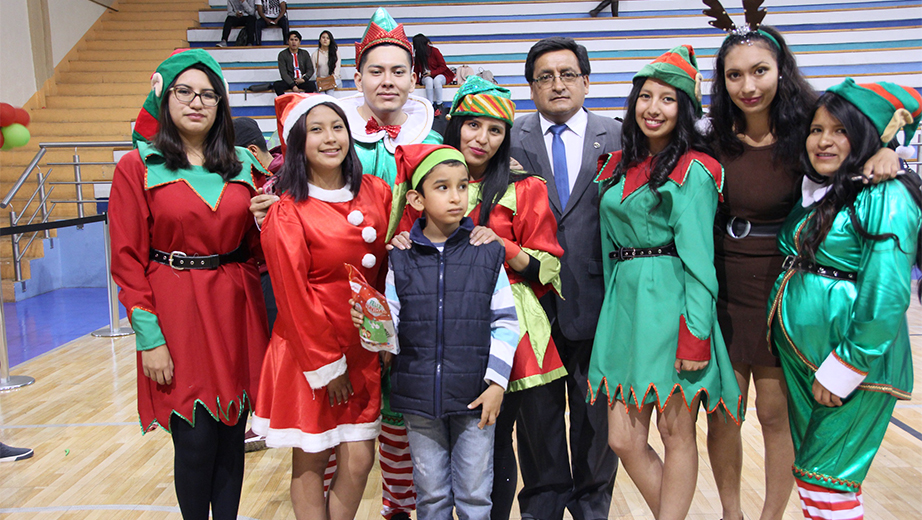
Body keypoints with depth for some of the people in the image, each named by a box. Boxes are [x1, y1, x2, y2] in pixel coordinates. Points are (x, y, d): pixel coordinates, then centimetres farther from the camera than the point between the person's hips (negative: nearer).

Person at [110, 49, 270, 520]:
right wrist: (149, 337, -10)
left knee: (232, 433, 10)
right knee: (196, 441, 0)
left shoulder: (243, 165, 8)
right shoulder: (137, 167, -1)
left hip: (236, 311, 3)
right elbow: (127, 260, -4)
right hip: (175, 313, -3)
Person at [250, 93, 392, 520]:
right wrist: (325, 365, -9)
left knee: (358, 460, 7)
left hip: (363, 348, 4)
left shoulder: (375, 192, 3)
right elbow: (293, 296, -11)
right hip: (307, 352, -4)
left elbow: (387, 266, 7)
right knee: (309, 459, 9)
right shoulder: (287, 211, -12)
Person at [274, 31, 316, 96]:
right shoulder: (282, 54, 2)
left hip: (302, 81, 1)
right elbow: (283, 73, -7)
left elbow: (310, 69, 8)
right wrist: (293, 85, -21)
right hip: (289, 81, -1)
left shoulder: (305, 53, 11)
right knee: (276, 85, -30)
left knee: (312, 85, -32)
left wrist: (304, 79, -14)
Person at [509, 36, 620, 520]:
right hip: (533, 297, 0)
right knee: (537, 409, 13)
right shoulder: (512, 137, 3)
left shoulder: (618, 137, 3)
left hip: (596, 300, 0)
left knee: (596, 411, 14)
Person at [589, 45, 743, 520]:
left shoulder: (693, 170, -3)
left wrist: (696, 337, -15)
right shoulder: (619, 166, 16)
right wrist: (616, 301, 14)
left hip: (671, 305, -6)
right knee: (624, 441, 6)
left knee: (676, 433, 4)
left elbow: (698, 258, -9)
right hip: (624, 302, 6)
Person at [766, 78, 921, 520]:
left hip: (854, 362, -7)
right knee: (809, 471, 16)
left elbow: (886, 297, -19)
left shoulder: (886, 198, -13)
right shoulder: (815, 194, 11)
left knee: (827, 478, 0)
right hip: (799, 352, 7)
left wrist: (844, 368, -16)